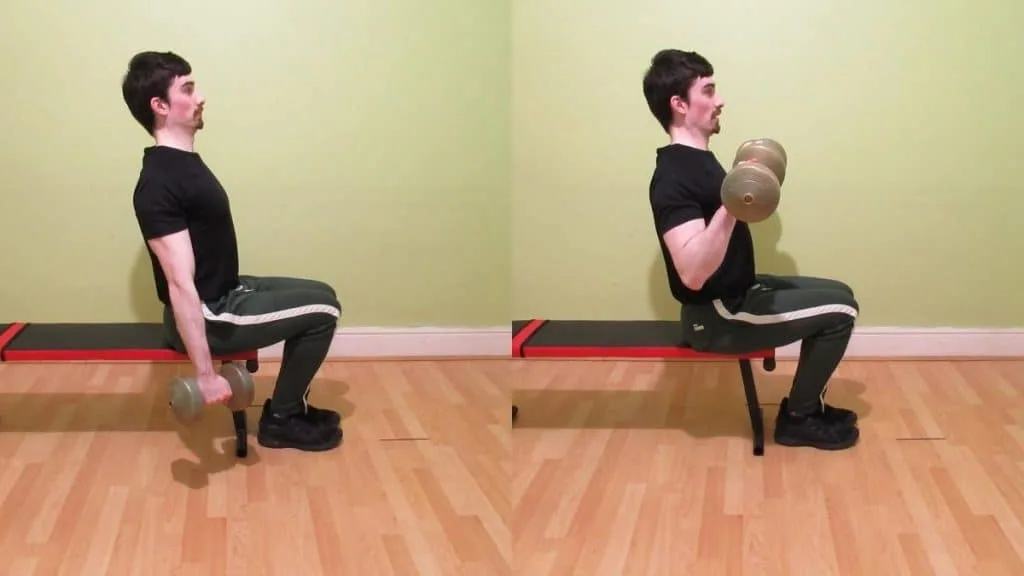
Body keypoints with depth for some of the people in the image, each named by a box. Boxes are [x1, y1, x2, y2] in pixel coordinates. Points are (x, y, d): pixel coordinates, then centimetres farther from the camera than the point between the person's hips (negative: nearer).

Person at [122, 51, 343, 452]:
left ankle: (290, 406, 22)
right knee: (322, 311, -10)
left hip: (224, 294, 10)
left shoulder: (182, 161, 8)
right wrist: (206, 374, -30)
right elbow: (181, 285, -29)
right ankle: (280, 420, 4)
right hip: (206, 316, -10)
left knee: (320, 297, 16)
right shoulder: (160, 185, -25)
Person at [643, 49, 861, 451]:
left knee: (839, 295, 15)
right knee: (840, 311, -10)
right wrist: (732, 206, -43)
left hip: (736, 294, 10)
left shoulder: (697, 159, 8)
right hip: (716, 316, -10)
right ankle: (797, 419, 5)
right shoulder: (674, 176, -24)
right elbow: (693, 273, -35)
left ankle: (806, 404, 21)